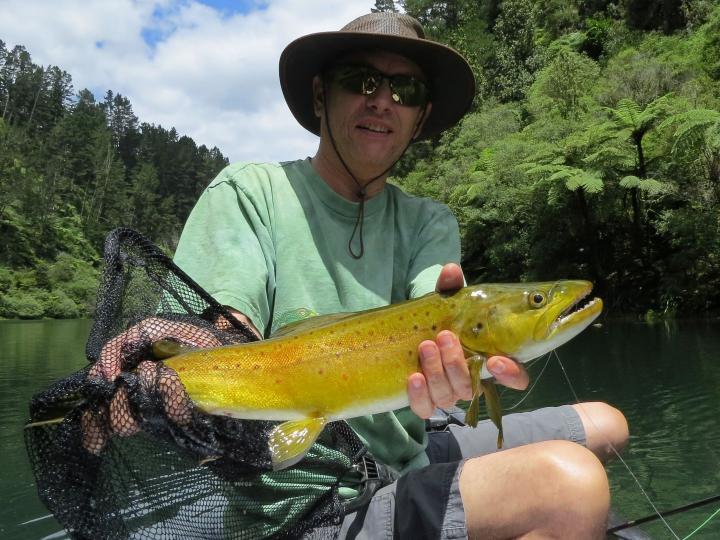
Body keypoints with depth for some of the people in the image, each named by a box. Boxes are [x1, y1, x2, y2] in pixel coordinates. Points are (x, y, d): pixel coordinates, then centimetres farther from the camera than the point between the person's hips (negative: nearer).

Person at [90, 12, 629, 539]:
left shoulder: (429, 222, 7)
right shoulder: (249, 193, -6)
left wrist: (447, 349, -38)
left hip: (407, 459, 6)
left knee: (603, 424, 14)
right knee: (569, 484, -26)